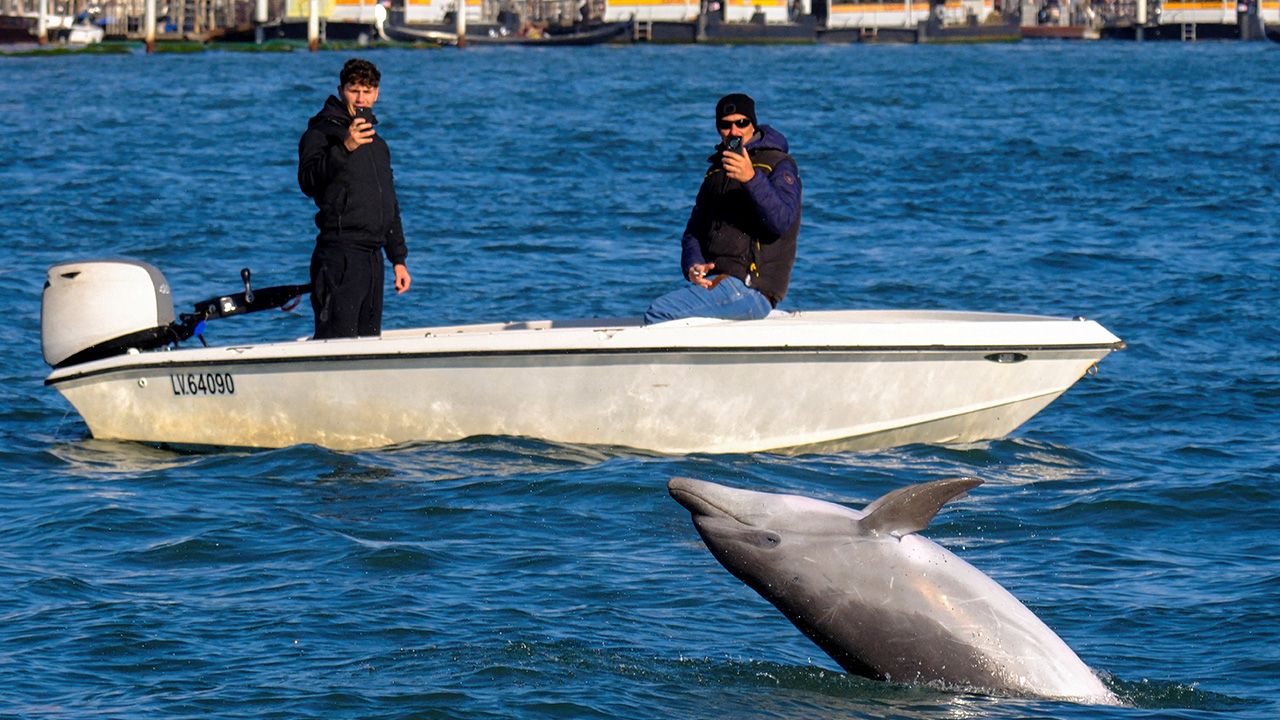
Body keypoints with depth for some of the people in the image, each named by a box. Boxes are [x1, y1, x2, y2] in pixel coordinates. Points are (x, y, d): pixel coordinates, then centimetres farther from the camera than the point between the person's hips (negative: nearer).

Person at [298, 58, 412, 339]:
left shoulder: (377, 143, 23)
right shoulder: (322, 131, -1)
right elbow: (309, 182, -20)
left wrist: (398, 259, 23)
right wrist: (345, 147, -33)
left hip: (373, 257, 8)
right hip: (339, 253, -8)